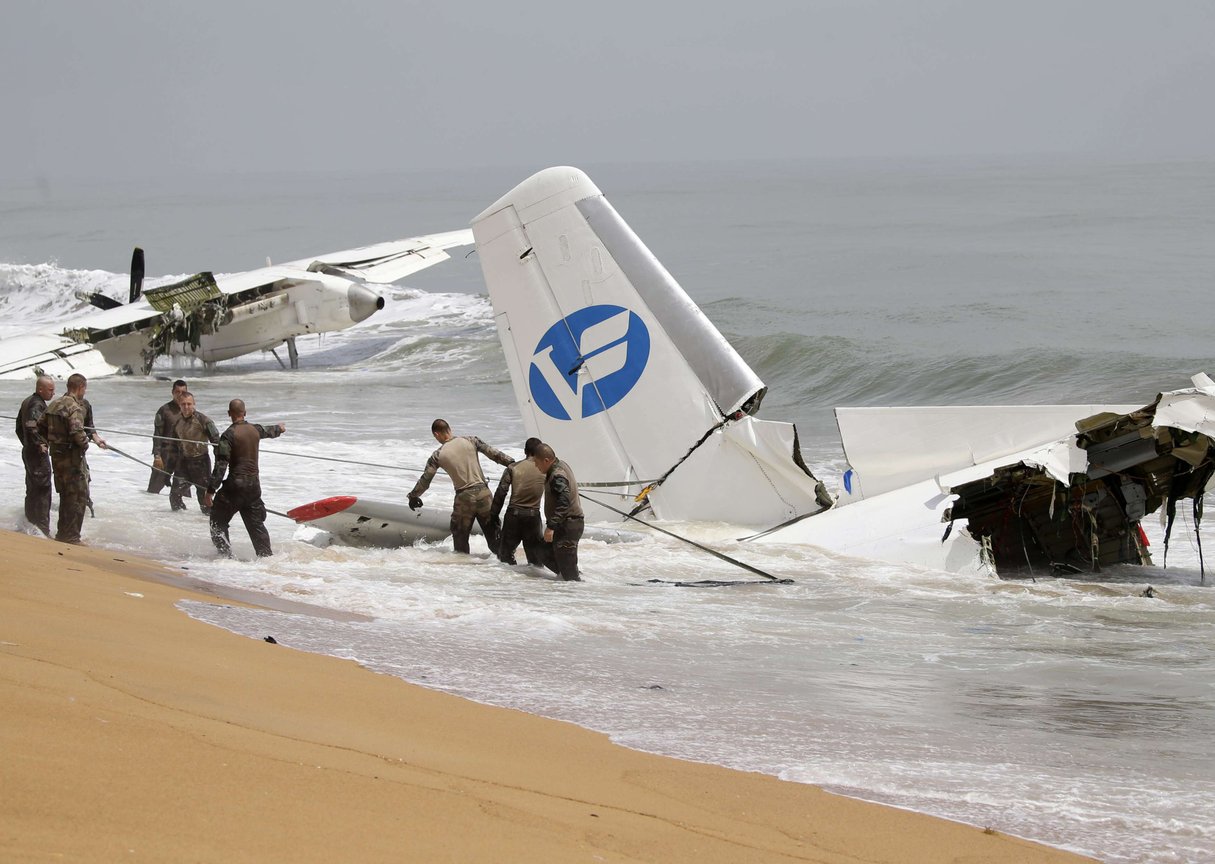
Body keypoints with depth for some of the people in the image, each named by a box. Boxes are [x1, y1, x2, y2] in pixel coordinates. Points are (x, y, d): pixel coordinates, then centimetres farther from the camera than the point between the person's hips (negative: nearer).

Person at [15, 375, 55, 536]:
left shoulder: (27, 402, 12)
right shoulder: (38, 405, -20)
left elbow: (19, 426, 21)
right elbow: (32, 426, -36)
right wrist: (40, 444, -26)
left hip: (27, 451, 10)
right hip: (38, 454, -10)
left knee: (32, 490, 20)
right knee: (43, 491, -7)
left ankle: (30, 522, 31)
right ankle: (42, 529, -7)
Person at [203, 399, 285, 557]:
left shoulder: (229, 435, -14)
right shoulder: (255, 430, 5)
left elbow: (220, 466, -19)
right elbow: (268, 431, 31)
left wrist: (210, 491, -18)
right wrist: (279, 429, 56)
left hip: (236, 485, -6)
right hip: (254, 484, 6)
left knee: (218, 520, 6)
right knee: (256, 524, 14)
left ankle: (225, 554, -3)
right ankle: (267, 555, 13)